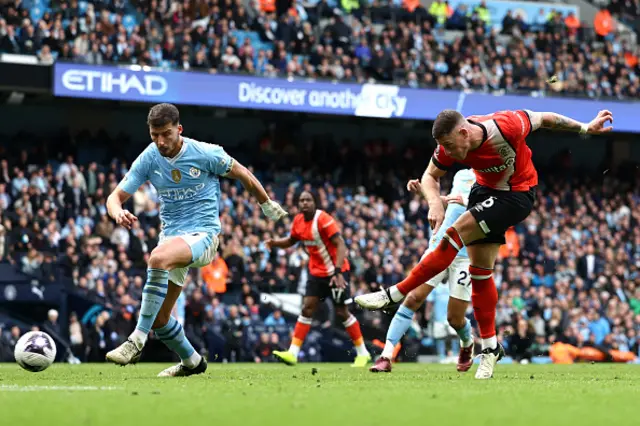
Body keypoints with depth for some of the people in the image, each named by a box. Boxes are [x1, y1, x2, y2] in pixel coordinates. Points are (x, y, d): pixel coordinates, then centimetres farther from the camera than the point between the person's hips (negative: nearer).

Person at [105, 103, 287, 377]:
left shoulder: (205, 153, -11)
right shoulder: (148, 159, -3)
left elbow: (241, 174, 6)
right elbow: (115, 197, -3)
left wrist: (267, 205, 18)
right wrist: (118, 213, -28)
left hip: (203, 234, -5)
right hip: (171, 236, 6)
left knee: (158, 258, -37)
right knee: (158, 318, 5)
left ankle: (137, 341, -35)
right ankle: (191, 362, 32)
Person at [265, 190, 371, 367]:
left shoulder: (323, 219, -21)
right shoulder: (298, 221, 1)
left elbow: (340, 245, -25)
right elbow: (291, 241, 20)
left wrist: (338, 272, -33)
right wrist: (274, 243, -2)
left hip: (336, 272, -6)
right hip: (316, 271, 6)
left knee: (342, 312, -2)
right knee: (307, 309, -2)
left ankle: (362, 353, 13)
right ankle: (292, 353, -6)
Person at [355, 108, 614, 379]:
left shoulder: (506, 127, -31)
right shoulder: (450, 146, -17)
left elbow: (544, 119, -13)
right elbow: (430, 176, -2)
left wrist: (585, 128, -3)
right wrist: (435, 202, -24)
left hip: (517, 194, -6)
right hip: (486, 191, 6)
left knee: (456, 234, -19)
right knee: (479, 270, 2)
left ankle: (394, 295, -14)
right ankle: (490, 347, 12)